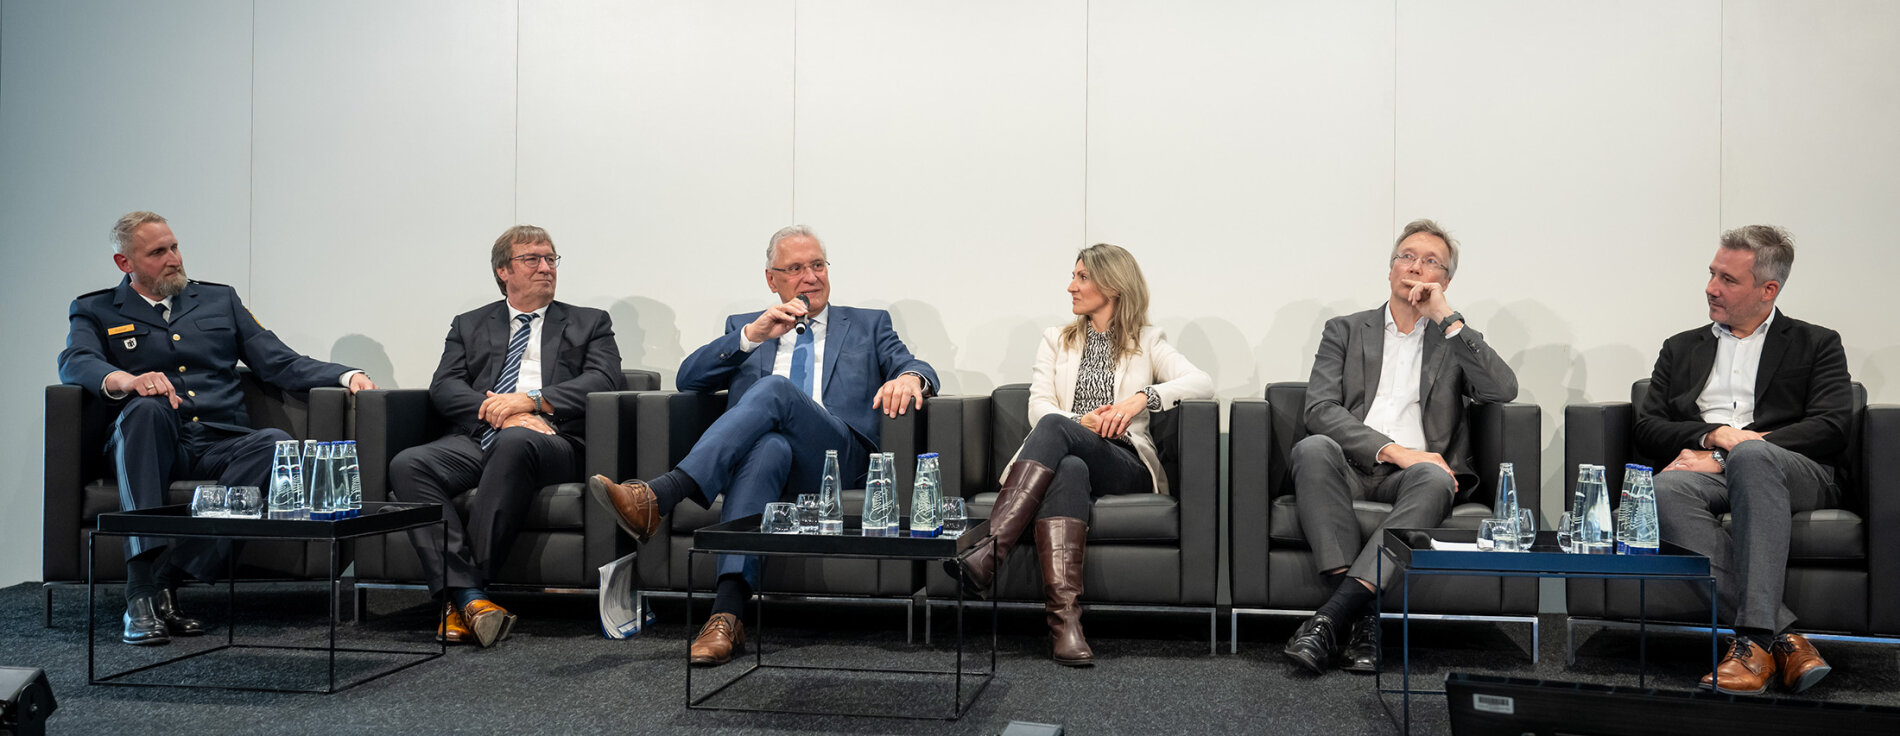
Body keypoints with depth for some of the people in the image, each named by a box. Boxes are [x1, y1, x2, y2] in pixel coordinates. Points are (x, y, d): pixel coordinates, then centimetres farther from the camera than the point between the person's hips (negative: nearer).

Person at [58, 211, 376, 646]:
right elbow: (75, 364, -4)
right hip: (155, 450, -2)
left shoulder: (220, 300, 24)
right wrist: (125, 379, -28)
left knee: (277, 444, -30)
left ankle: (168, 577, -34)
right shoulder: (95, 312, 17)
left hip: (222, 448, 2)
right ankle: (141, 589, -41)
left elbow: (280, 363, 16)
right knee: (146, 408, -36)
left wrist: (347, 376, -1)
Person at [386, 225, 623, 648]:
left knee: (515, 443, -39)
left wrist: (532, 399, -12)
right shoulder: (470, 325, 26)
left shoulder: (589, 324, 21)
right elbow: (443, 388, 9)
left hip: (551, 442, -3)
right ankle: (468, 596, -35)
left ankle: (464, 594, -35)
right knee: (407, 466, -28)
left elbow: (604, 380, 2)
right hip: (476, 439, 3)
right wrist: (502, 413, -10)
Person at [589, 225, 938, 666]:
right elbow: (689, 379, 12)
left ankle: (659, 497, -46)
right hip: (764, 448, 1)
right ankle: (728, 611, -51)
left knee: (775, 389, -32)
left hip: (837, 456, -1)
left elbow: (913, 366, 8)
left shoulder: (868, 325, 26)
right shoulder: (744, 327, 28)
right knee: (769, 447, -39)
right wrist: (751, 335, -2)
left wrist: (910, 377, -18)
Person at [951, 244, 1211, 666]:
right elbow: (1038, 405, 8)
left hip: (1124, 466, -2)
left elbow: (1203, 384, -2)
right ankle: (1063, 615, -51)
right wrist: (1081, 422, -14)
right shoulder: (1057, 340, 24)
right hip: (1069, 455, 2)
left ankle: (988, 552, -46)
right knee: (1069, 469, -38)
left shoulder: (1147, 342, 16)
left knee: (1054, 428, -33)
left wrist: (1142, 397, -18)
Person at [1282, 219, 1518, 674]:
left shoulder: (1455, 341, 20)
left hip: (1414, 472, 0)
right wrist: (1392, 450, -13)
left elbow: (1503, 391, -2)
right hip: (1349, 468, 0)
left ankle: (1329, 618, -40)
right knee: (1312, 448, -34)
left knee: (1432, 478, -36)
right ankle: (1363, 617, -36)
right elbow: (1320, 410, 1)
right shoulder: (1345, 330, 17)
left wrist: (1447, 318, -2)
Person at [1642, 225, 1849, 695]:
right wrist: (1715, 435, -7)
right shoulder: (1681, 348, 26)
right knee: (1665, 491, -36)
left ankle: (1755, 638, -46)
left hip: (1795, 474, -2)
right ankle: (1782, 638, -38)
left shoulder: (1817, 345, 18)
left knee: (1752, 455, -40)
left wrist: (1725, 457, -9)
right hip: (1708, 473, 3)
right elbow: (1647, 430, 14)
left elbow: (1831, 431, 1)